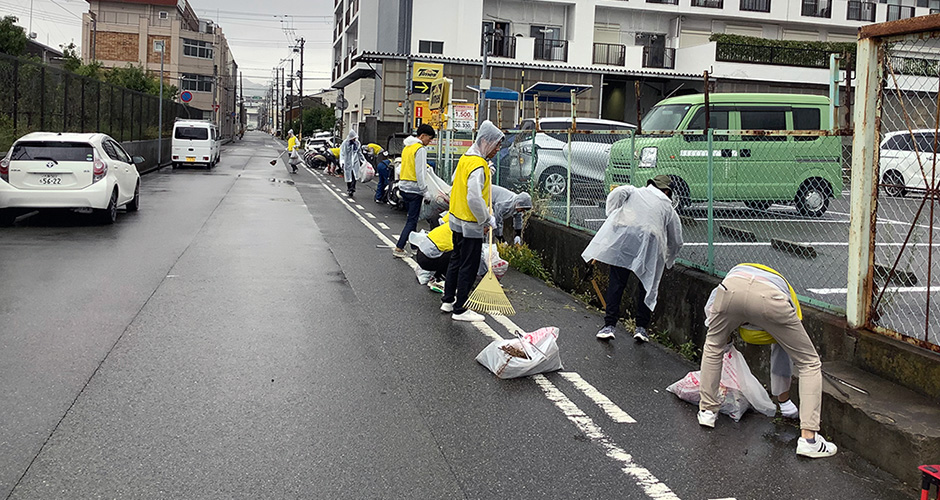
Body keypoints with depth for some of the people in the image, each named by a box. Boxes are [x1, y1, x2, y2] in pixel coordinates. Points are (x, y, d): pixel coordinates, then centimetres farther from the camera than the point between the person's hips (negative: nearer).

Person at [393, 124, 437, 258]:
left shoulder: (407, 147, 14)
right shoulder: (420, 149, -14)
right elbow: (420, 174, -18)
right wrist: (425, 193, -15)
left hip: (403, 187, 9)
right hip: (414, 189, -9)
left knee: (412, 218, 18)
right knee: (412, 220, -4)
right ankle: (399, 248, -7)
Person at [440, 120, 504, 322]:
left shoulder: (465, 158, 6)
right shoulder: (478, 166, -23)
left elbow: (455, 182, 22)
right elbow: (475, 199, -29)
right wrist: (486, 220, -16)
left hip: (456, 219, 10)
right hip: (471, 225, -10)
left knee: (456, 260, 20)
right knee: (468, 267, 1)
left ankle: (448, 300, 32)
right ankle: (460, 310, 10)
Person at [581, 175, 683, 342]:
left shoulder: (634, 191, 28)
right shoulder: (668, 207, 29)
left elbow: (616, 194, 5)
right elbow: (676, 240, 33)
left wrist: (613, 217, 11)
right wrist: (668, 261, 47)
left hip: (623, 235, 0)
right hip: (650, 239, 1)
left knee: (617, 281, 1)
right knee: (647, 285, 14)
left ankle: (609, 325, -3)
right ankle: (641, 327, 11)